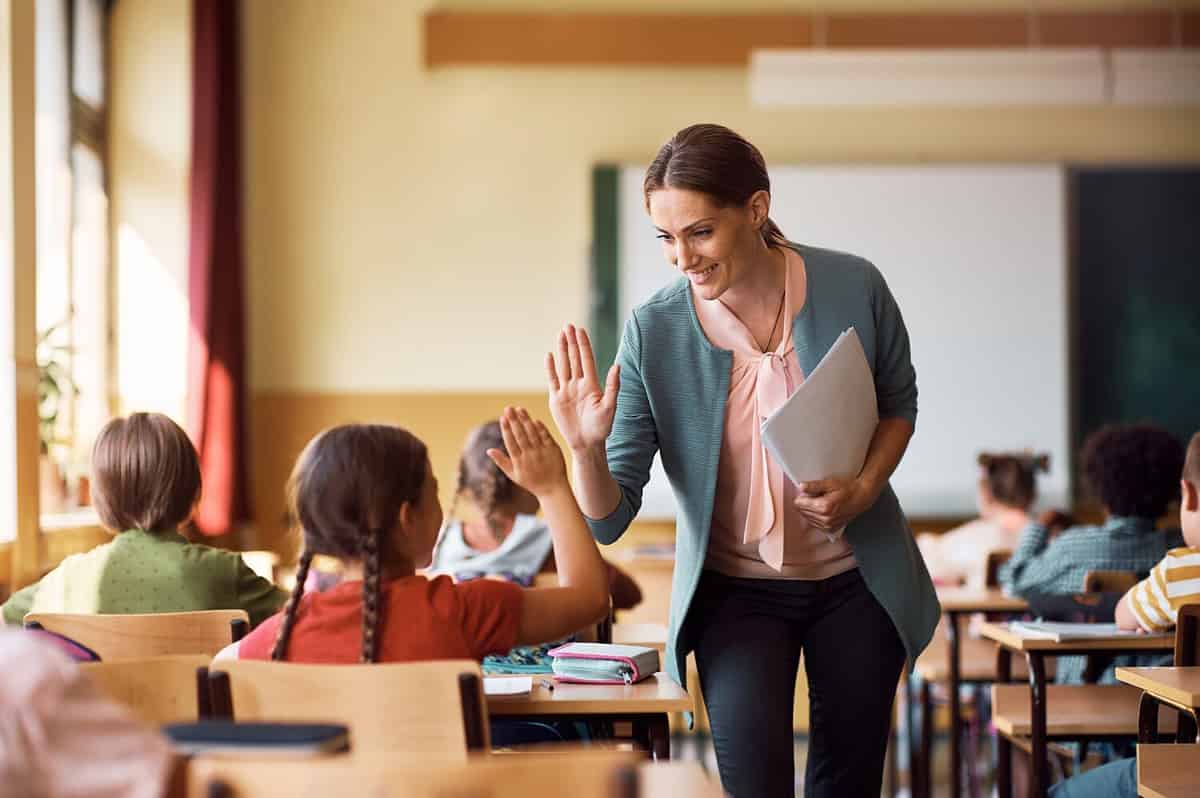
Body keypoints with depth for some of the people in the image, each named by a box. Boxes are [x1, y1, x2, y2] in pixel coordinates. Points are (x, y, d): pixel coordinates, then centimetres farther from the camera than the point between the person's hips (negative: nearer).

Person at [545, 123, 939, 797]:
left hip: (856, 582, 1)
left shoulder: (853, 288, -14)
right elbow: (610, 520, -13)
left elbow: (899, 402, 7)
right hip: (735, 590, -1)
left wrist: (864, 488, -11)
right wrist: (587, 451, -34)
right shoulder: (654, 332, -16)